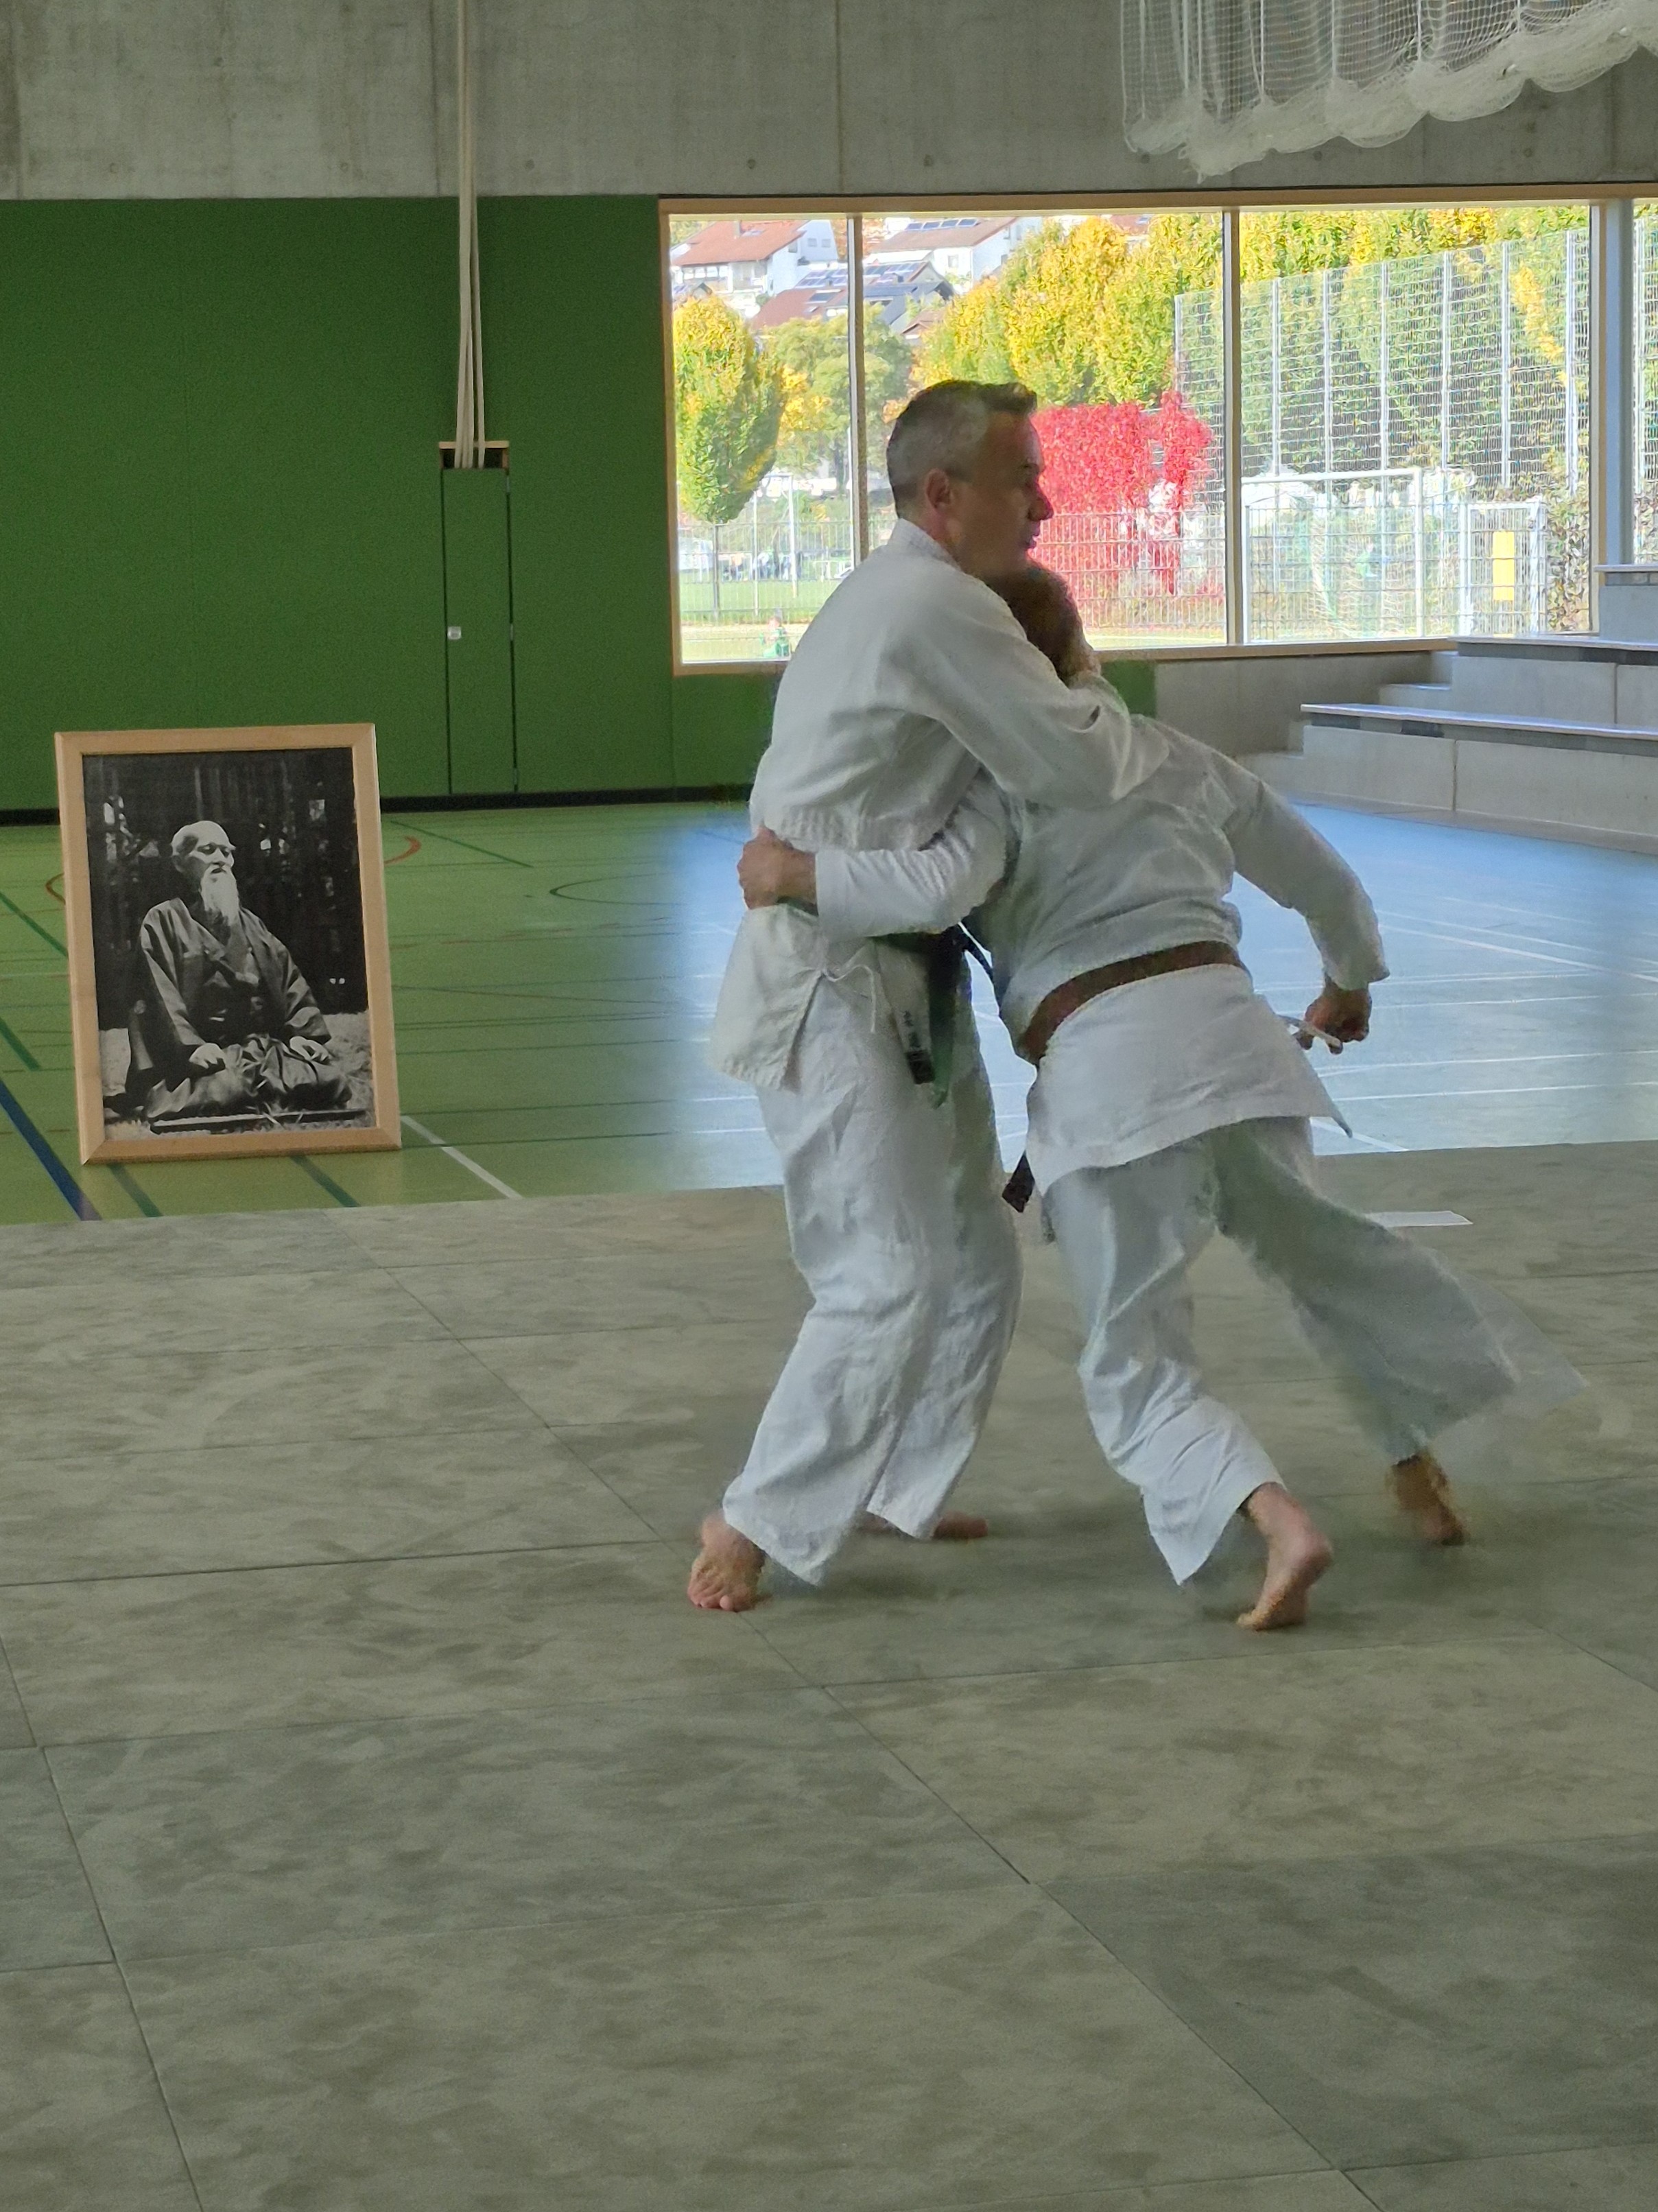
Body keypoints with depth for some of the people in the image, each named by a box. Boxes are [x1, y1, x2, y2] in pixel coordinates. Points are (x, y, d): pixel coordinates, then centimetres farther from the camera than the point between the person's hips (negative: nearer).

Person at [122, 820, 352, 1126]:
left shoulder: (250, 925, 28)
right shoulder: (164, 922, 10)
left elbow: (290, 982, 19)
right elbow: (160, 993, -3)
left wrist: (303, 1032, 0)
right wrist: (191, 1046, -18)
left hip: (265, 1048, 5)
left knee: (329, 1077, -25)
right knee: (227, 1089, -40)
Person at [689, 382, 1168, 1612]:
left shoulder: (897, 598, 15)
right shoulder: (936, 610, -20)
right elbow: (1074, 765, -20)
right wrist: (1092, 699, 0)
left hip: (903, 987, 11)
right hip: (835, 995, -11)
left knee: (974, 1261, 15)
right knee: (888, 1281, -11)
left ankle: (896, 1489, 29)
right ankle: (758, 1525, -1)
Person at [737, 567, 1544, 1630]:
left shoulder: (998, 784, 3)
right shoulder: (1186, 761, 20)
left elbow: (935, 888, -18)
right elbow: (1325, 879, 31)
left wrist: (793, 873, -4)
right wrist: (1352, 982, 50)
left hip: (1104, 1070, -5)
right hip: (1228, 1023, 5)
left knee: (1137, 1366, 4)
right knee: (1314, 1243, 32)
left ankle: (1276, 1518, -21)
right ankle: (1419, 1462, 43)